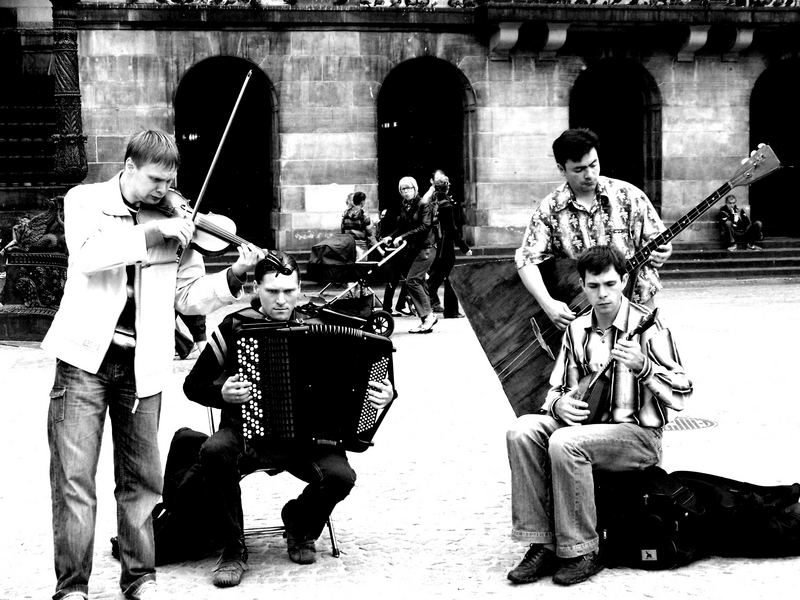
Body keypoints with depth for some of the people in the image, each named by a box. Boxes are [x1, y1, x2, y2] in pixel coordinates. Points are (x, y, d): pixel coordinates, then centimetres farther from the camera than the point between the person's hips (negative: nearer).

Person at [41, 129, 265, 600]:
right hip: (86, 355, -2)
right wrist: (154, 231, -25)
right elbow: (90, 252, -20)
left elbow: (188, 296, 6)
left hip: (141, 365, 3)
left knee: (142, 481, 8)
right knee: (74, 478, -4)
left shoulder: (174, 221, 7)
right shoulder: (85, 201, 1)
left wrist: (233, 277, -9)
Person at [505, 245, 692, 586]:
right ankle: (543, 544, -16)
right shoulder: (576, 330, 9)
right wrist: (558, 404, -7)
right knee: (522, 432, -19)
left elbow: (682, 395, -12)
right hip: (585, 422, 6)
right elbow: (556, 388, 17)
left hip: (638, 434, -6)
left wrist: (642, 367, -28)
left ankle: (582, 553, -20)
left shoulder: (646, 325, -8)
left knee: (565, 443, -32)